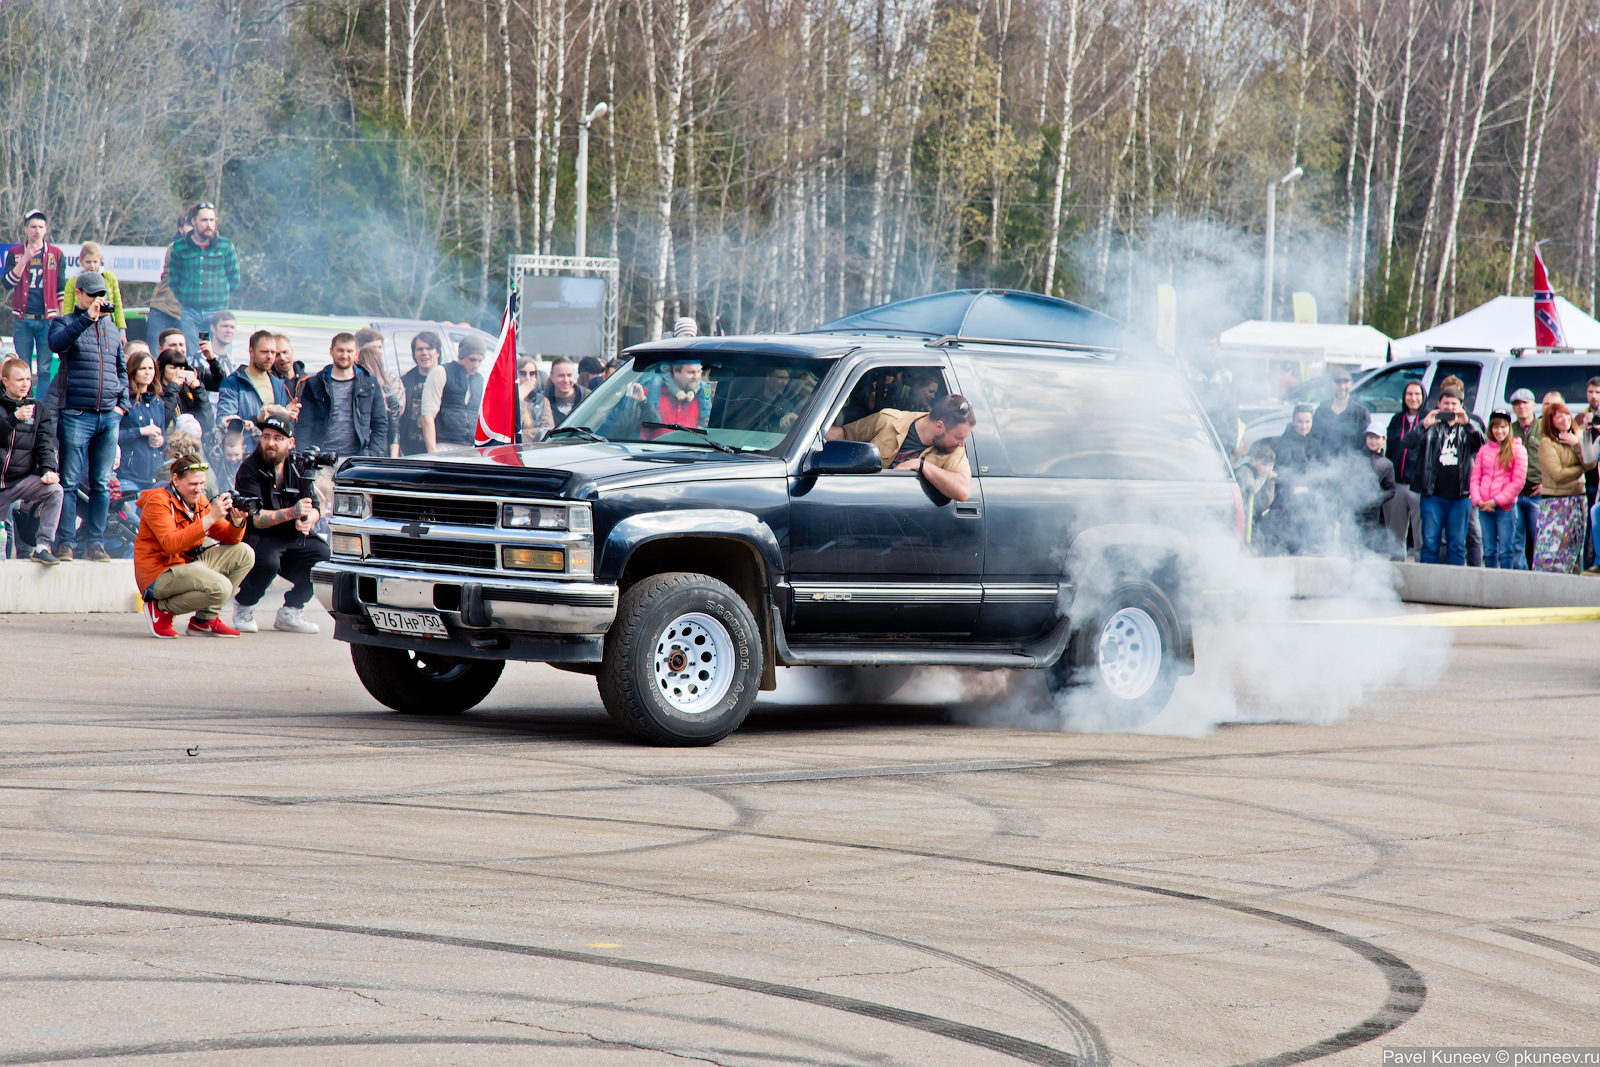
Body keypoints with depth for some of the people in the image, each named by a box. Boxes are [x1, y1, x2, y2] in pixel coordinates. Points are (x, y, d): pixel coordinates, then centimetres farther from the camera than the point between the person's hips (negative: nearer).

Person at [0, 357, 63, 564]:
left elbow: (46, 444, 0)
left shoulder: (39, 410, 8)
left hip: (23, 480, 1)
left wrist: (48, 469, -17)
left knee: (54, 490, -29)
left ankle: (43, 546, -27)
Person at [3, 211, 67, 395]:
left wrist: (62, 318, 4)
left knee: (44, 370, -2)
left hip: (47, 319, 0)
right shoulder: (15, 253, 6)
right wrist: (25, 259, -14)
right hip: (22, 319, 0)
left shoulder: (56, 254, 7)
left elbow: (62, 289, 10)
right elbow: (8, 283, -6)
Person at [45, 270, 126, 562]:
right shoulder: (66, 323, 5)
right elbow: (56, 343, -17)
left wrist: (122, 403, 11)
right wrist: (87, 318, -23)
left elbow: (122, 369, 24)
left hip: (109, 417, 4)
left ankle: (96, 542, 8)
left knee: (102, 484, 4)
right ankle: (65, 543, -3)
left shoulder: (112, 329, 19)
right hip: (76, 414, -4)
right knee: (69, 481, -5)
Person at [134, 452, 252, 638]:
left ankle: (205, 619, 4)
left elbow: (229, 538, 9)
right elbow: (171, 544, -28)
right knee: (221, 587, -29)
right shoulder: (158, 501, -14)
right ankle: (162, 609, -7)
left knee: (244, 553, 2)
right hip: (159, 573, -9)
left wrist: (237, 523, -15)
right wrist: (209, 518, -32)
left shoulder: (199, 501, 10)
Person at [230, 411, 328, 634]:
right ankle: (243, 607, -5)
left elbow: (313, 507, 6)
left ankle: (290, 613, -1)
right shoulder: (249, 469, -12)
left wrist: (308, 520, -19)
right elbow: (253, 518, -21)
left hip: (290, 540, 6)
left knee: (323, 553, -18)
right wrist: (292, 513, -31)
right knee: (267, 561, -36)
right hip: (255, 540, -6)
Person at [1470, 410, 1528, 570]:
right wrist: (1478, 500, -6)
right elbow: (1475, 477, 11)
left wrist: (1496, 501, -10)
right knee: (1489, 551, 7)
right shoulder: (1484, 450, 12)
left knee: (1505, 551, -5)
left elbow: (1518, 481, -5)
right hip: (1484, 508, 4)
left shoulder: (1517, 450, 0)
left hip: (1506, 507, -4)